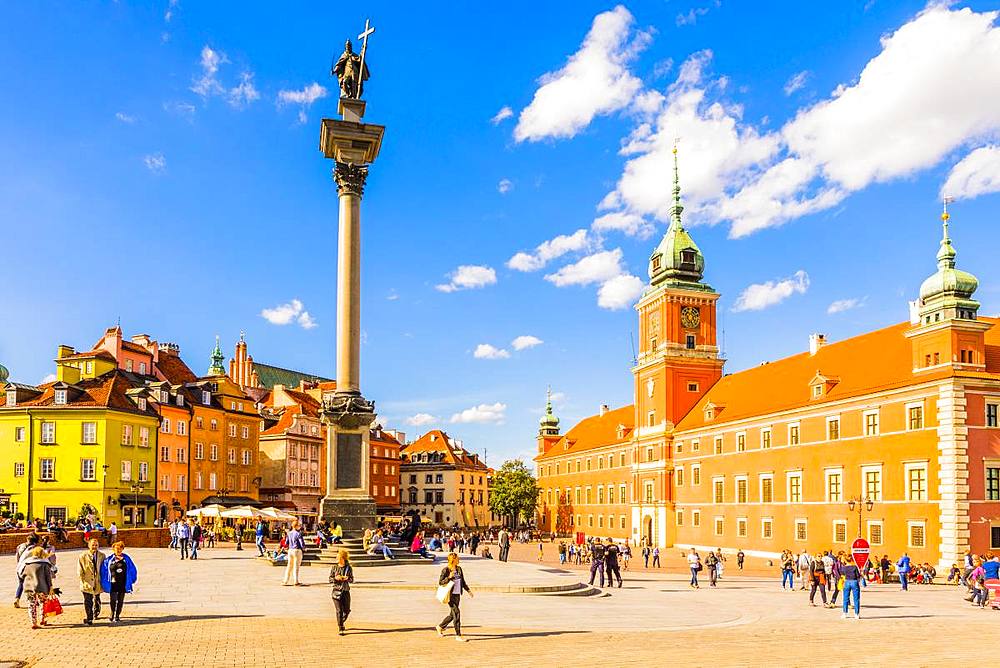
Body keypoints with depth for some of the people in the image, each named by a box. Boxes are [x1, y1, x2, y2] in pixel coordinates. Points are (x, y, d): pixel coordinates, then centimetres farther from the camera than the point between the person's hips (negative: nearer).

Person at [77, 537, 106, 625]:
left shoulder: (102, 556, 1)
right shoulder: (83, 557, -4)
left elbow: (104, 569, 7)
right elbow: (79, 571, -2)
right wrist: (83, 581, -10)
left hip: (98, 583, 2)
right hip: (87, 584, -2)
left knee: (97, 601, 17)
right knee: (87, 602, -6)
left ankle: (96, 614, 41)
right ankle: (88, 619, 2)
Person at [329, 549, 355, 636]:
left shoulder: (348, 568, 2)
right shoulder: (334, 568, 2)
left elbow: (352, 579, 6)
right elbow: (330, 579, 4)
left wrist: (347, 578, -16)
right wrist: (336, 578, -17)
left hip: (346, 591, 1)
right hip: (336, 591, -1)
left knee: (347, 610, 6)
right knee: (339, 610, -8)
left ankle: (341, 622, 36)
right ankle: (341, 629, -3)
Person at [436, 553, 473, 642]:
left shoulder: (459, 569, 9)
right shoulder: (445, 570, -10)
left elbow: (463, 581, 18)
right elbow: (440, 582, -9)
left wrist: (468, 590, 12)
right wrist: (449, 577, -22)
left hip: (457, 595, 7)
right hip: (450, 595, -7)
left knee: (452, 615, 14)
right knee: (456, 614, -9)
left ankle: (440, 627, 36)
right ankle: (458, 635, -1)